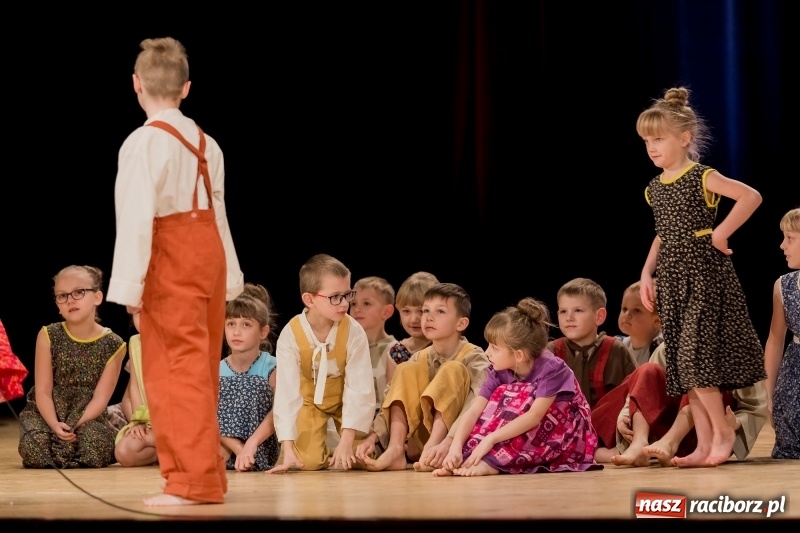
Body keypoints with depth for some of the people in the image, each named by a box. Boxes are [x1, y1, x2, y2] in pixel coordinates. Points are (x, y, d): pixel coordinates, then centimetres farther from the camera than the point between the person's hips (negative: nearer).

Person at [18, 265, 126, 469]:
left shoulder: (113, 345, -5)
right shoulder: (49, 337, -5)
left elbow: (100, 398, -8)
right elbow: (43, 392, -8)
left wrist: (76, 427, -24)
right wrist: (55, 425, -25)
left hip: (87, 416, 0)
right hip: (46, 413, 0)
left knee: (97, 448, -33)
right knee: (34, 446, -32)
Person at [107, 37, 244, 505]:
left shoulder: (143, 143, -13)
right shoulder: (206, 143, 10)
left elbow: (137, 218, -17)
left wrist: (130, 286, -14)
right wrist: (229, 279, 19)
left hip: (169, 258, -8)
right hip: (209, 251, 8)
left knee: (178, 367, -4)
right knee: (200, 368, 16)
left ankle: (195, 479, -5)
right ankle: (207, 474, 24)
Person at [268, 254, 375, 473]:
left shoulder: (354, 331, -26)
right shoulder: (290, 335, -26)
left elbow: (359, 388, -26)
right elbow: (287, 392, -28)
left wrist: (347, 440, -34)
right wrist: (288, 449, -34)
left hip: (344, 401, 1)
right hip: (310, 402, -1)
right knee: (309, 462, -16)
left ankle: (338, 453, 22)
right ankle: (323, 452, 21)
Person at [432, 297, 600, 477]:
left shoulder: (551, 369, -22)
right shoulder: (500, 372, -5)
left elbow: (534, 416, -33)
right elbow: (473, 412, -14)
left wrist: (491, 439, -41)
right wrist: (455, 447, -31)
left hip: (565, 438, -6)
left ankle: (491, 462, -38)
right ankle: (468, 460, -27)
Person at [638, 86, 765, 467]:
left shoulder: (702, 177, -9)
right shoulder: (654, 188, 12)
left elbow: (752, 196, -20)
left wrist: (722, 233, -18)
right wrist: (647, 272, 10)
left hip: (703, 272, -7)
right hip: (672, 278, 7)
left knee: (695, 356, -13)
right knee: (683, 363, 5)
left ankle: (722, 430, 1)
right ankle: (705, 445, 8)